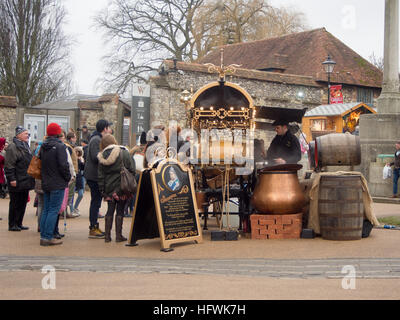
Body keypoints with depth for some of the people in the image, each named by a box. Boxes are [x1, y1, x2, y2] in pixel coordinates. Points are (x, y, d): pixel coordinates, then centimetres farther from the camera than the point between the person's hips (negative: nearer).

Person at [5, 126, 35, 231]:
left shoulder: (25, 146, 17)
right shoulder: (13, 147, -12)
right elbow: (9, 165, -17)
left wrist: (31, 178, 23)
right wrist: (12, 179, -21)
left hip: (25, 182, 9)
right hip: (17, 183, -9)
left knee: (23, 203, 12)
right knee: (15, 204, -1)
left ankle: (18, 224, 20)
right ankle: (12, 225, 7)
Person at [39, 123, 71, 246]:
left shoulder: (43, 147, 10)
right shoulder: (60, 146, -14)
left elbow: (40, 163, 16)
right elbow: (63, 165, -18)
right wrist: (68, 177, -4)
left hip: (45, 184, 7)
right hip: (58, 184, -7)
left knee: (46, 210, 13)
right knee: (54, 210, -4)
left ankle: (43, 236, 15)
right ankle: (48, 237, -5)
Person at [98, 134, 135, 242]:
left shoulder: (102, 157, 2)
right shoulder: (123, 153, -7)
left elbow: (100, 175, 4)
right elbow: (131, 169, -9)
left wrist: (102, 189, 9)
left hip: (109, 188, 3)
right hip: (122, 187, -3)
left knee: (110, 210, 11)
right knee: (120, 210, 3)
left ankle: (107, 235, 12)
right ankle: (118, 235, 6)